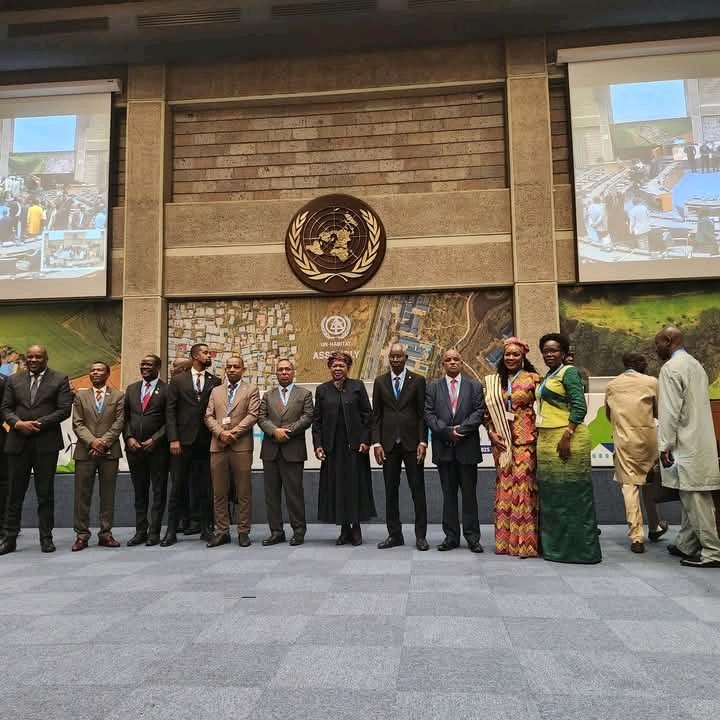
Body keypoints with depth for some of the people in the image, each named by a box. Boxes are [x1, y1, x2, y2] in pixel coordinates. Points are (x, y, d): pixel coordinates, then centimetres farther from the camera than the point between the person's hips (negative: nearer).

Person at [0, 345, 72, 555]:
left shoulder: (59, 380, 3)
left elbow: (64, 409, -4)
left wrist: (39, 424, -13)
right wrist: (18, 423, -11)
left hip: (46, 443, -2)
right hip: (18, 442, 3)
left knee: (46, 493, 5)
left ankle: (46, 538, 13)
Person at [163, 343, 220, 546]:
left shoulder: (215, 382, 9)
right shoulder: (178, 380, 6)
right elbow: (170, 411, 1)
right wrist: (173, 439, -7)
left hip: (207, 441, 1)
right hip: (185, 440, -1)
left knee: (205, 485, 6)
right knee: (179, 486, 2)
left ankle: (205, 527, 14)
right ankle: (172, 530, 9)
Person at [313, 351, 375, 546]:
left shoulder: (357, 386, 4)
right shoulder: (322, 390, 8)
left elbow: (367, 415, 1)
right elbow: (316, 420, 7)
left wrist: (365, 440, -7)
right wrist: (317, 444, -2)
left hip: (355, 445, -1)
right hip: (333, 446, 2)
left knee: (356, 485, 2)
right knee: (336, 487, 4)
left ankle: (356, 528, 14)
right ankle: (344, 530, 14)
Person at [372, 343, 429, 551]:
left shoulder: (417, 381, 3)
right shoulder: (380, 382, 8)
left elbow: (423, 414, 1)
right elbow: (376, 415, 7)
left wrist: (422, 441, -7)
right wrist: (376, 443, 0)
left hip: (412, 442, -2)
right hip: (389, 444, 2)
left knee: (418, 490, 2)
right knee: (390, 490, 7)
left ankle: (420, 535, 11)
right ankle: (394, 534, 17)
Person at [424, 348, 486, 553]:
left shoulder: (475, 386, 8)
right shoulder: (433, 387, 10)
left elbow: (479, 412, -2)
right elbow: (429, 414, 0)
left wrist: (461, 429, -13)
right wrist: (447, 432, -11)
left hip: (468, 447, -1)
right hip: (443, 448, 1)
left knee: (469, 494, 5)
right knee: (448, 494, 7)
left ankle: (472, 537, 13)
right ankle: (451, 536, 14)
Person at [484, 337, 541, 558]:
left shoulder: (532, 379, 2)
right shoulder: (494, 381, 12)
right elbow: (488, 411, 13)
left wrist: (537, 435, -8)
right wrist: (491, 432, -1)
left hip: (525, 439, -3)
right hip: (501, 440, 3)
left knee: (523, 484, -7)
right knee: (504, 485, 5)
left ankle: (525, 542, -1)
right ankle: (505, 540, 13)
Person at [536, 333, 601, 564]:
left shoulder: (569, 372, -6)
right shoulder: (547, 377, 19)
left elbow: (579, 406, -16)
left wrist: (567, 436, -23)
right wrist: (539, 439, 16)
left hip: (565, 439, -9)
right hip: (546, 440, 9)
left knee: (571, 493, -2)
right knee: (551, 494, 12)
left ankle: (580, 547, 8)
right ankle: (556, 546, 22)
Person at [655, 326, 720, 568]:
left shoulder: (671, 368, -14)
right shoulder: (695, 364, 15)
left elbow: (670, 411, -19)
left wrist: (666, 445, -15)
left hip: (686, 445, -10)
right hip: (698, 442, 10)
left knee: (696, 498, -4)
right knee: (692, 496, 14)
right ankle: (686, 544, 23)